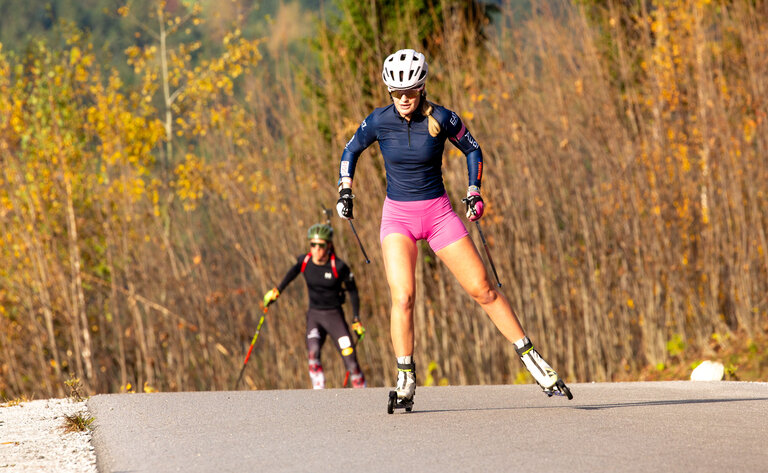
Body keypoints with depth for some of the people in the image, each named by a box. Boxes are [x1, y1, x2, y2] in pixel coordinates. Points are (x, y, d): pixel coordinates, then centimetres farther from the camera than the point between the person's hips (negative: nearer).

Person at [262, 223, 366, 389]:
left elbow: (352, 291, -1)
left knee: (350, 359, -9)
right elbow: (293, 272, 19)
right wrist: (276, 291, 21)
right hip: (314, 315, 2)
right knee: (313, 352, -24)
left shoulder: (339, 267, -15)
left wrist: (356, 319, -2)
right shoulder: (304, 262, -7)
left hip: (335, 316, -2)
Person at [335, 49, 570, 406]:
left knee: (482, 289, -1)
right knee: (402, 297, -19)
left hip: (438, 213, 0)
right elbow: (351, 151, 11)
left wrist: (474, 192, -2)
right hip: (397, 216, 0)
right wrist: (345, 192, 4)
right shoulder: (379, 121, -8)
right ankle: (405, 380, -7)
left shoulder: (441, 119, -10)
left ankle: (532, 360, 9)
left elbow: (472, 150, 7)